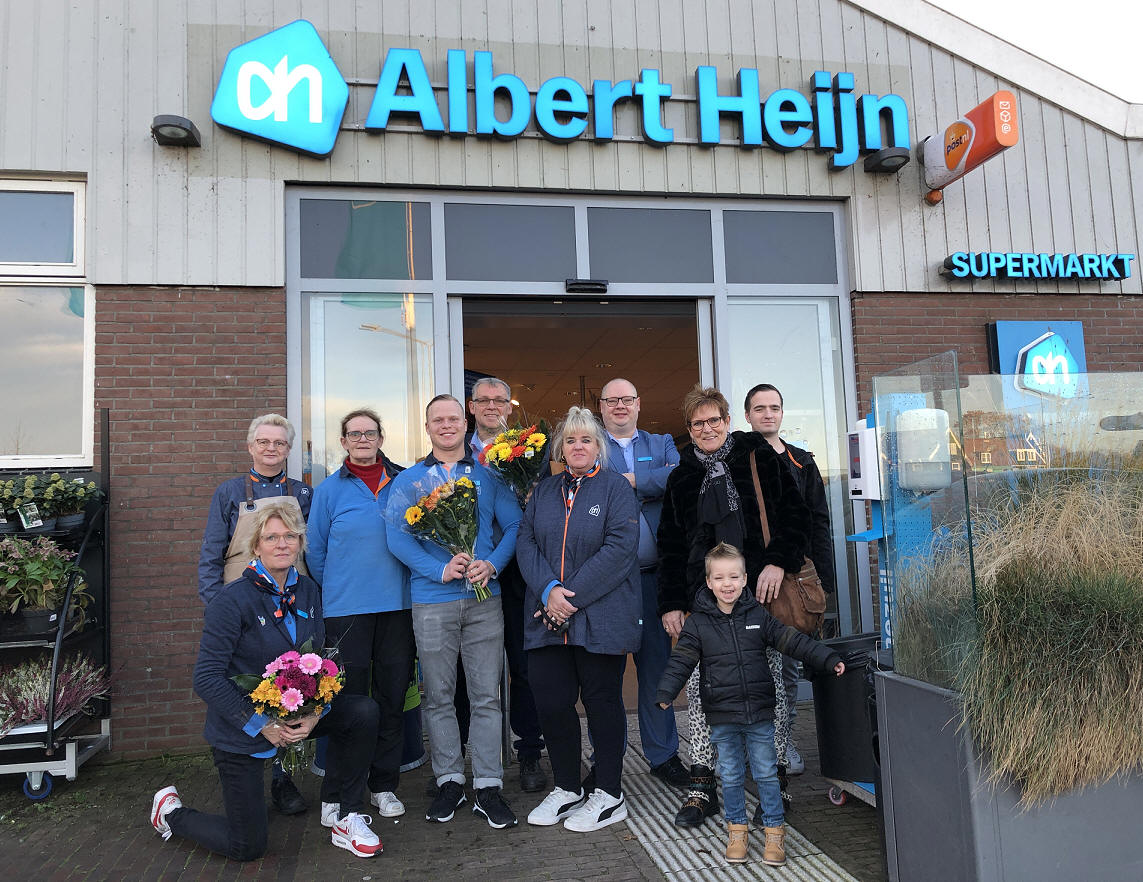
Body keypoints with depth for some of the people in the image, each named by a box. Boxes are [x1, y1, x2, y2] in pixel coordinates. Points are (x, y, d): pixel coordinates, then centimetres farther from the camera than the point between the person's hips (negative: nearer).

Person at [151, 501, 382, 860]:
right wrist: (261, 725, -24)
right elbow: (207, 678, -21)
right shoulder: (231, 601, -20)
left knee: (363, 712, -19)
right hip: (240, 731, -5)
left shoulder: (308, 591, -2)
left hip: (298, 716, 5)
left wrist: (317, 711, -15)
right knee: (247, 848, 3)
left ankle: (346, 820, 0)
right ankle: (171, 811, 32)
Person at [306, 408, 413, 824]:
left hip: (397, 605, 2)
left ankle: (384, 785, 23)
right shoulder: (330, 489, 2)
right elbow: (316, 551, 7)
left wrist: (406, 584, 8)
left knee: (392, 698, 9)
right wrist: (336, 590, 8)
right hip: (346, 609, -2)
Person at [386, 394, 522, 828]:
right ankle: (449, 782, 22)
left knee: (487, 695, 2)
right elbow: (398, 536, -3)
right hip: (432, 601, 0)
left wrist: (492, 564, -12)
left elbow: (513, 525, 5)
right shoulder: (408, 480, 7)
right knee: (439, 697, 8)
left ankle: (488, 788, 11)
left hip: (484, 599, 0)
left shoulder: (489, 476, 9)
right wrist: (441, 570, -15)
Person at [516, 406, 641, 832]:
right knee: (551, 701, 5)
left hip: (601, 618, -4)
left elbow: (619, 547, -12)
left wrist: (572, 596, -16)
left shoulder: (616, 488, -1)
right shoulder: (544, 491, 14)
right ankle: (567, 788, 25)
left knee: (602, 701, 5)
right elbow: (526, 542, 5)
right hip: (548, 620, 4)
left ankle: (608, 794, 21)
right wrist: (548, 590, -13)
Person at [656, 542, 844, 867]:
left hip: (760, 713, 1)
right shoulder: (698, 622, -4)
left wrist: (828, 659, -7)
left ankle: (775, 830, 24)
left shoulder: (758, 615, 0)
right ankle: (737, 828, 28)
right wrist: (666, 692, -20)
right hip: (722, 716, 0)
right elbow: (681, 660, -7)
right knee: (731, 776, 11)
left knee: (766, 773, 9)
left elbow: (791, 640, 0)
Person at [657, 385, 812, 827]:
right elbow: (670, 545, 16)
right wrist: (671, 603, 8)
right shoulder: (681, 478, 14)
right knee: (699, 687, -1)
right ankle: (702, 787, 10)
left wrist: (778, 562, -11)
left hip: (761, 591, -2)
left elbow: (794, 514, 4)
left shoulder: (759, 458, 7)